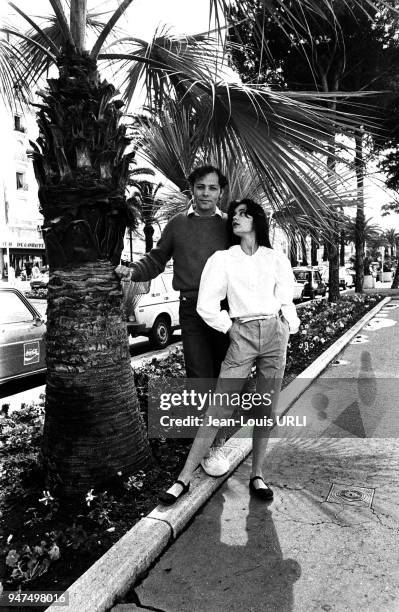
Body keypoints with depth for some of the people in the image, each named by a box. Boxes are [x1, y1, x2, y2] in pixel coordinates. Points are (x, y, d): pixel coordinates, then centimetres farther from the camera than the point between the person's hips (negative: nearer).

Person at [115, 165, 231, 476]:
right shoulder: (177, 224, 8)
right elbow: (156, 259, 12)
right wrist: (133, 271, -6)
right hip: (192, 310, -1)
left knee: (223, 377, 9)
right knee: (200, 378, -3)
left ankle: (217, 439, 25)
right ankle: (208, 446, 10)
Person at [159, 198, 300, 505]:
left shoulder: (277, 259, 10)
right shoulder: (222, 259, 4)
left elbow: (286, 302, 12)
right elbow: (206, 304, -2)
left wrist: (288, 331, 1)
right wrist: (229, 327, -1)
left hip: (275, 333, 2)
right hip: (242, 335, -2)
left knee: (266, 410, 6)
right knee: (218, 410, -4)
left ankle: (257, 475, 22)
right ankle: (184, 479, 4)